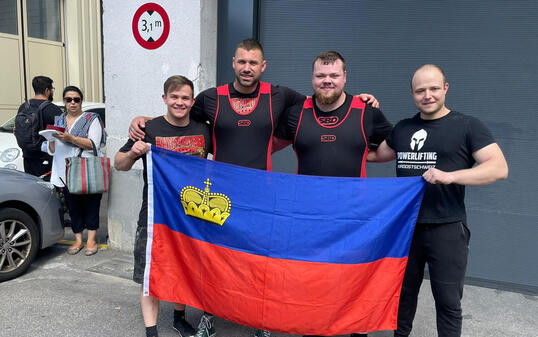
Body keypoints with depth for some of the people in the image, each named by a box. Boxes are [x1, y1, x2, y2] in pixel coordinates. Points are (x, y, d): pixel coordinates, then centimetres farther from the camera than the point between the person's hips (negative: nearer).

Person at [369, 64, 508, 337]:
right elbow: (376, 154, 22)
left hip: (446, 230, -4)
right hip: (405, 226, 4)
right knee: (403, 293, 19)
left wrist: (450, 176, -26)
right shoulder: (402, 129, 10)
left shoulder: (467, 127, -4)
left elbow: (499, 168, -13)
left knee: (448, 302, 9)